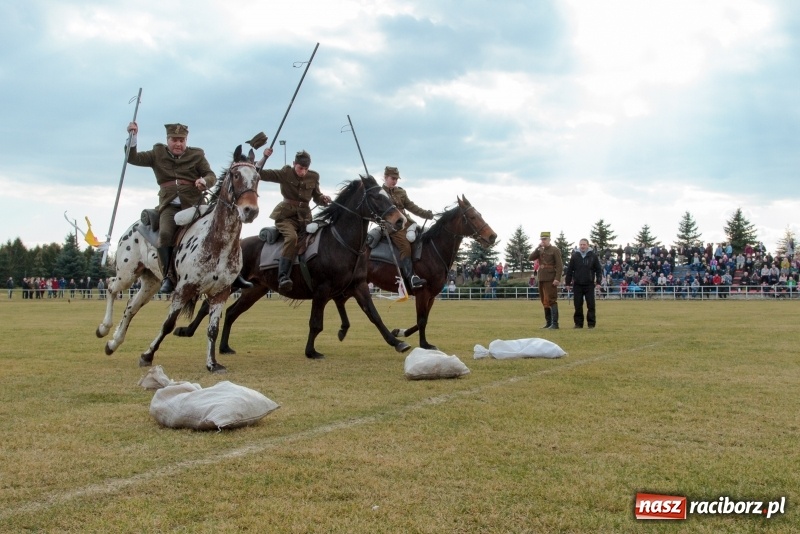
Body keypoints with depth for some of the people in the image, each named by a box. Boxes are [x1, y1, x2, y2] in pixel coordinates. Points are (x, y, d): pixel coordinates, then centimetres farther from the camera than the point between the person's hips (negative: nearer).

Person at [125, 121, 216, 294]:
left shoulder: (197, 155, 11)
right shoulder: (157, 154, 14)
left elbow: (211, 175, 7)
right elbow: (133, 158, 9)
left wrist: (204, 181, -16)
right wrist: (132, 137, -5)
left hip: (194, 204, 0)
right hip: (170, 205, 0)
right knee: (165, 233, -26)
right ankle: (168, 276, -15)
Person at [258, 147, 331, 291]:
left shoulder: (313, 177, 8)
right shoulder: (285, 173, -1)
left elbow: (317, 198, 19)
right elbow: (259, 174, -3)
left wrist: (324, 199, -4)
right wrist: (264, 158, -15)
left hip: (304, 216, 6)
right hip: (286, 214, -6)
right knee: (292, 237, -31)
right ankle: (283, 277, -41)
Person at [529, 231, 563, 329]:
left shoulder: (555, 250, -5)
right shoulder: (540, 250, 15)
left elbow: (560, 265, -11)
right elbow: (531, 258, 5)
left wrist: (557, 279, -20)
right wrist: (537, 248, -5)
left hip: (551, 280, -7)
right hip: (542, 279, 7)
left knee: (551, 300, -10)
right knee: (545, 301, 10)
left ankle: (555, 324, -10)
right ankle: (548, 322, 16)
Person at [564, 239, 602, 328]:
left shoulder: (593, 256, 2)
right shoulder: (574, 256, 5)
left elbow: (599, 270, 3)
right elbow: (569, 270, 6)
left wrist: (598, 282, -4)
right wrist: (567, 283, 2)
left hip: (589, 284, -1)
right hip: (577, 285, 1)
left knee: (591, 305, -1)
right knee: (578, 305, 3)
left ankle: (591, 323, 6)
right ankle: (578, 323, 11)